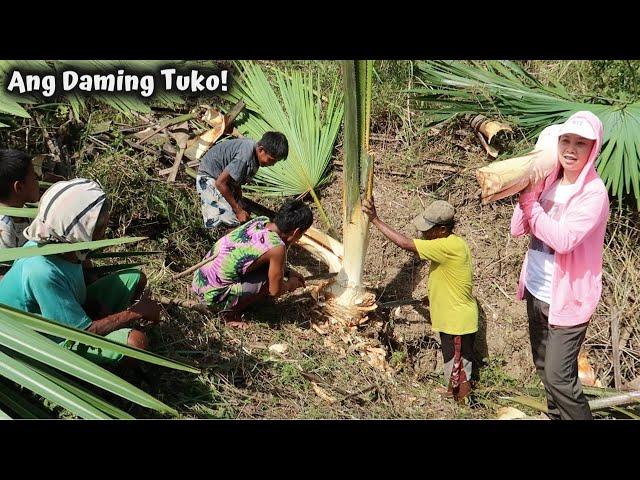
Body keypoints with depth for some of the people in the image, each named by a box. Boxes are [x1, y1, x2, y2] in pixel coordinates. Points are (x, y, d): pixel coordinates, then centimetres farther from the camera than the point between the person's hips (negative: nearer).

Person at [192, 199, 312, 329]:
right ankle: (230, 311, 3)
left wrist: (287, 273, 19)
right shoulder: (277, 247, -22)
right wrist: (290, 284, 9)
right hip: (213, 295, -8)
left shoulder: (260, 220, -1)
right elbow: (275, 291, -10)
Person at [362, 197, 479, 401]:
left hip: (457, 322, -10)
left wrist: (375, 220, -27)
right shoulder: (449, 243, 3)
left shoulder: (448, 246, -28)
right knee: (457, 371, 25)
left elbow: (405, 243, -31)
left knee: (459, 378, 5)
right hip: (452, 318, 10)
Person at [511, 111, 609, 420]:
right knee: (543, 366, 20)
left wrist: (530, 203, -19)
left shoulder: (594, 192, -17)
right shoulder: (548, 181, 3)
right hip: (536, 292, 7)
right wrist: (529, 192, -13)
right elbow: (518, 229, 0)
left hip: (567, 298, -7)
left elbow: (563, 239, -28)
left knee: (558, 376, -5)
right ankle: (556, 415, 40)